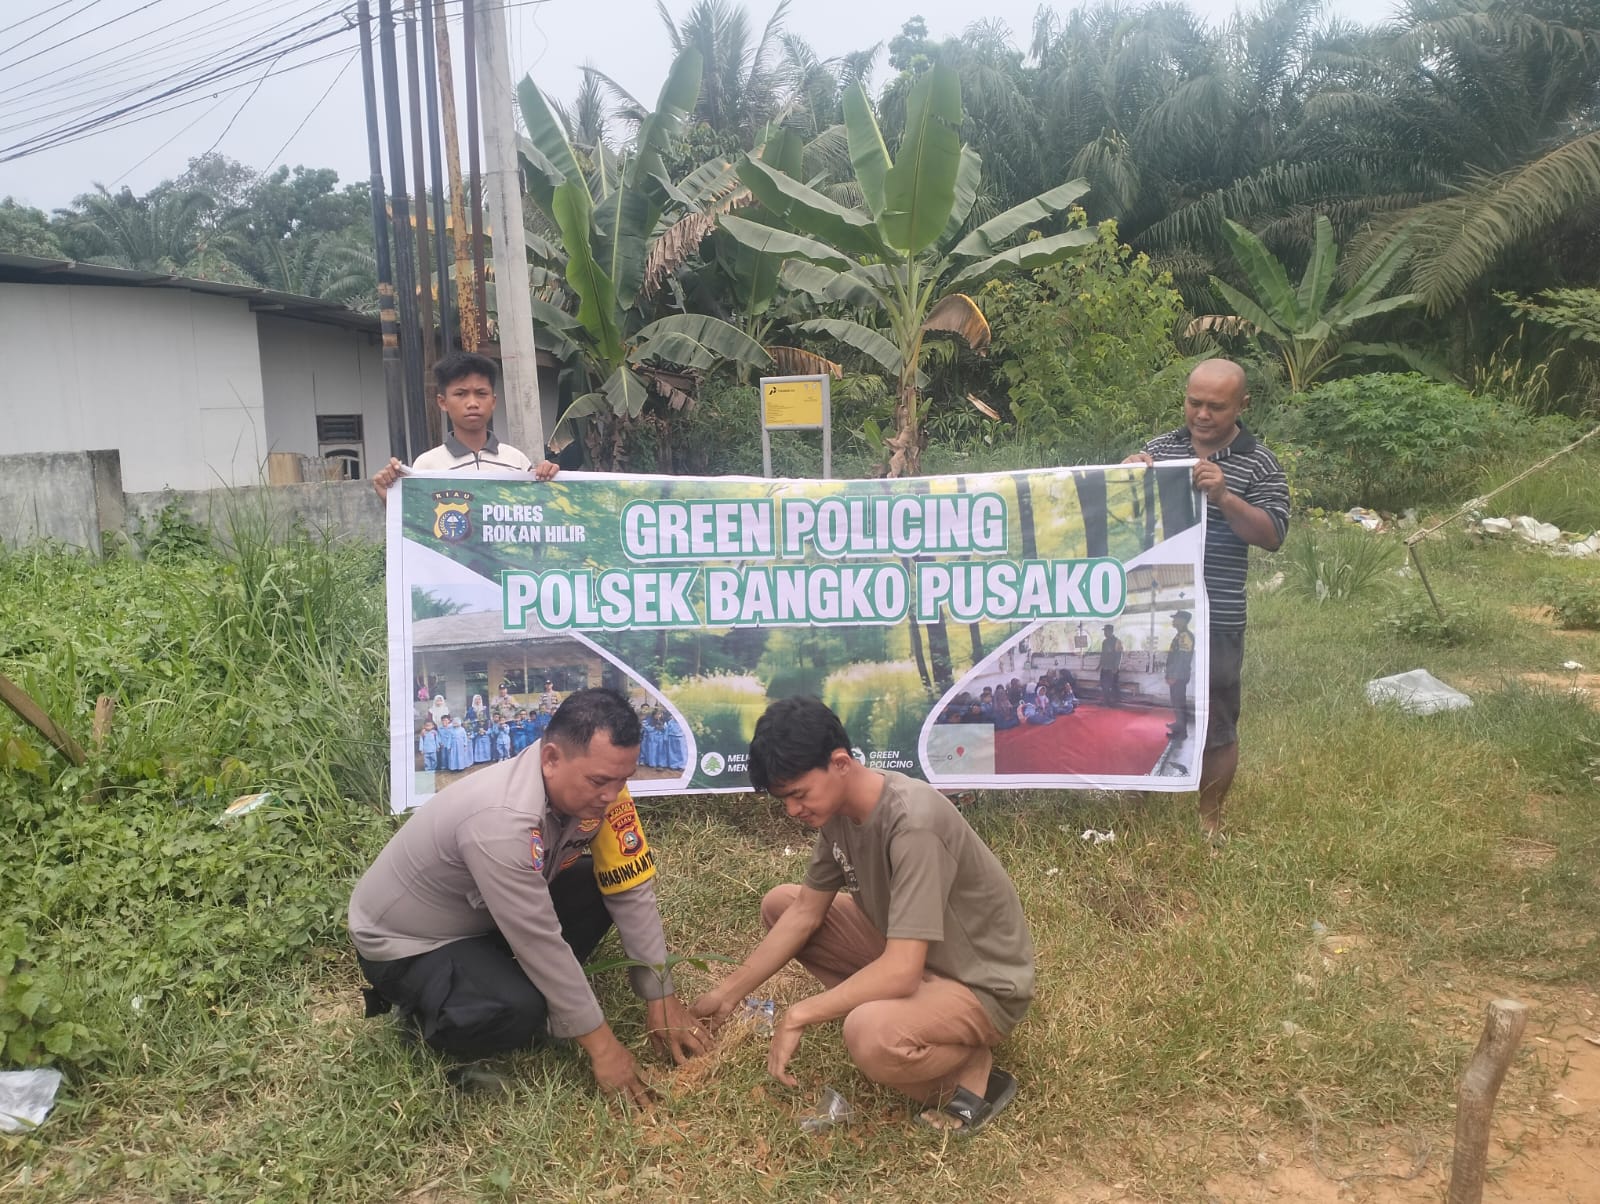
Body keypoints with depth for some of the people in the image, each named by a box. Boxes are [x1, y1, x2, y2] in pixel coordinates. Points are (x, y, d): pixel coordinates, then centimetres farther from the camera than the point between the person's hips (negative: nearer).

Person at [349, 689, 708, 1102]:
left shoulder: (597, 788, -17)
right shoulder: (503, 820, -39)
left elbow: (632, 890, -11)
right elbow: (541, 941, -32)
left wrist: (661, 996, -11)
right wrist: (601, 1044, -23)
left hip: (479, 916, 7)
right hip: (403, 943, -7)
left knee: (597, 887, -11)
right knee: (519, 1012, -30)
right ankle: (421, 1006, 0)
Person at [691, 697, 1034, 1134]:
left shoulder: (912, 823, -33)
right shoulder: (839, 808, -7)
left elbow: (900, 971, -35)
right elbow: (805, 912, 4)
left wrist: (798, 1015, -25)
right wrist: (729, 992, 2)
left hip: (982, 984, -8)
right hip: (907, 952, 8)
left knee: (870, 1036, -37)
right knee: (780, 904, 5)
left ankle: (970, 1072, -6)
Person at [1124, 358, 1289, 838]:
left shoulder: (1259, 464, -2)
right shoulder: (1162, 447, 7)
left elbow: (1273, 534, -9)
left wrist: (1224, 497, -23)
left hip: (1215, 618, -3)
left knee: (1216, 725, 6)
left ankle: (1209, 815, 25)